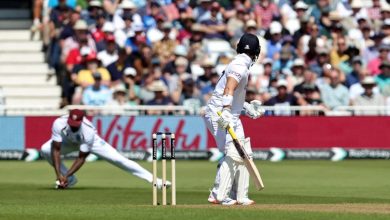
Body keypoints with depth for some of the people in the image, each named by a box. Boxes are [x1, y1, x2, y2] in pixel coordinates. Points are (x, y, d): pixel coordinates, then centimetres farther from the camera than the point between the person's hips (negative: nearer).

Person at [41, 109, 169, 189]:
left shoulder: (88, 131, -39)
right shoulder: (59, 124, -37)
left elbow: (81, 158, -33)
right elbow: (56, 150, -33)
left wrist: (66, 175, -39)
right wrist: (58, 174, -41)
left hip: (91, 142, -3)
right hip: (68, 141, 3)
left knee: (117, 159, -17)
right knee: (45, 150, -23)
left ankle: (153, 179, -16)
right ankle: (70, 181, -4)